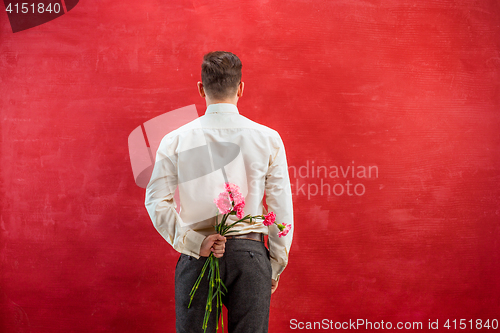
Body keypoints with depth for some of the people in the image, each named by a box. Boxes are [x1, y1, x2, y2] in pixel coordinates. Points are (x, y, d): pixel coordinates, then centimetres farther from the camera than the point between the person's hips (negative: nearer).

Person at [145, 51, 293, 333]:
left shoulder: (175, 141, 1)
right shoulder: (268, 139, -1)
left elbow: (156, 202, -5)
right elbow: (282, 208, 1)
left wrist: (195, 243, -7)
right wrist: (275, 267, 9)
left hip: (196, 257, 1)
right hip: (249, 256, 0)